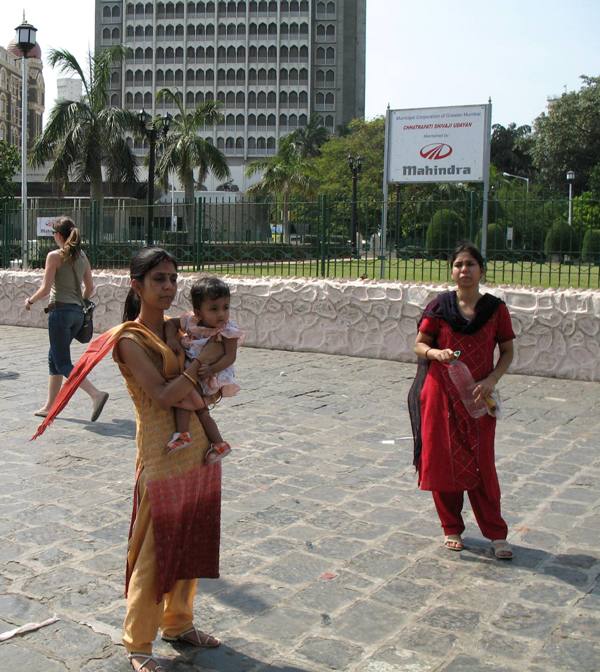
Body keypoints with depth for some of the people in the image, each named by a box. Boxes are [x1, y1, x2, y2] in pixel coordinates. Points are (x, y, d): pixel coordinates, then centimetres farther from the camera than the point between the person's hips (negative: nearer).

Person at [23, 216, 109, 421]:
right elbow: (90, 287, 11)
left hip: (60, 311, -8)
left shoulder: (55, 256, -10)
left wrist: (30, 300, 5)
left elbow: (45, 289, -12)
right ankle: (49, 406, 23)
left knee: (62, 363, -3)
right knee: (54, 358, 18)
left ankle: (96, 394, -20)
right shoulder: (82, 256, 9)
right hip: (77, 312, 8)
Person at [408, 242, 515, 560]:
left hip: (478, 398, 0)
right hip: (441, 394, 1)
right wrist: (435, 353, -19)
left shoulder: (495, 308, 0)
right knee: (442, 462, 5)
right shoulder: (439, 306, -1)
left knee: (482, 465, 1)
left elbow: (507, 352, 4)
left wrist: (491, 380, -12)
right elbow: (419, 345, 2)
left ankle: (496, 534, 13)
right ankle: (451, 528, 23)